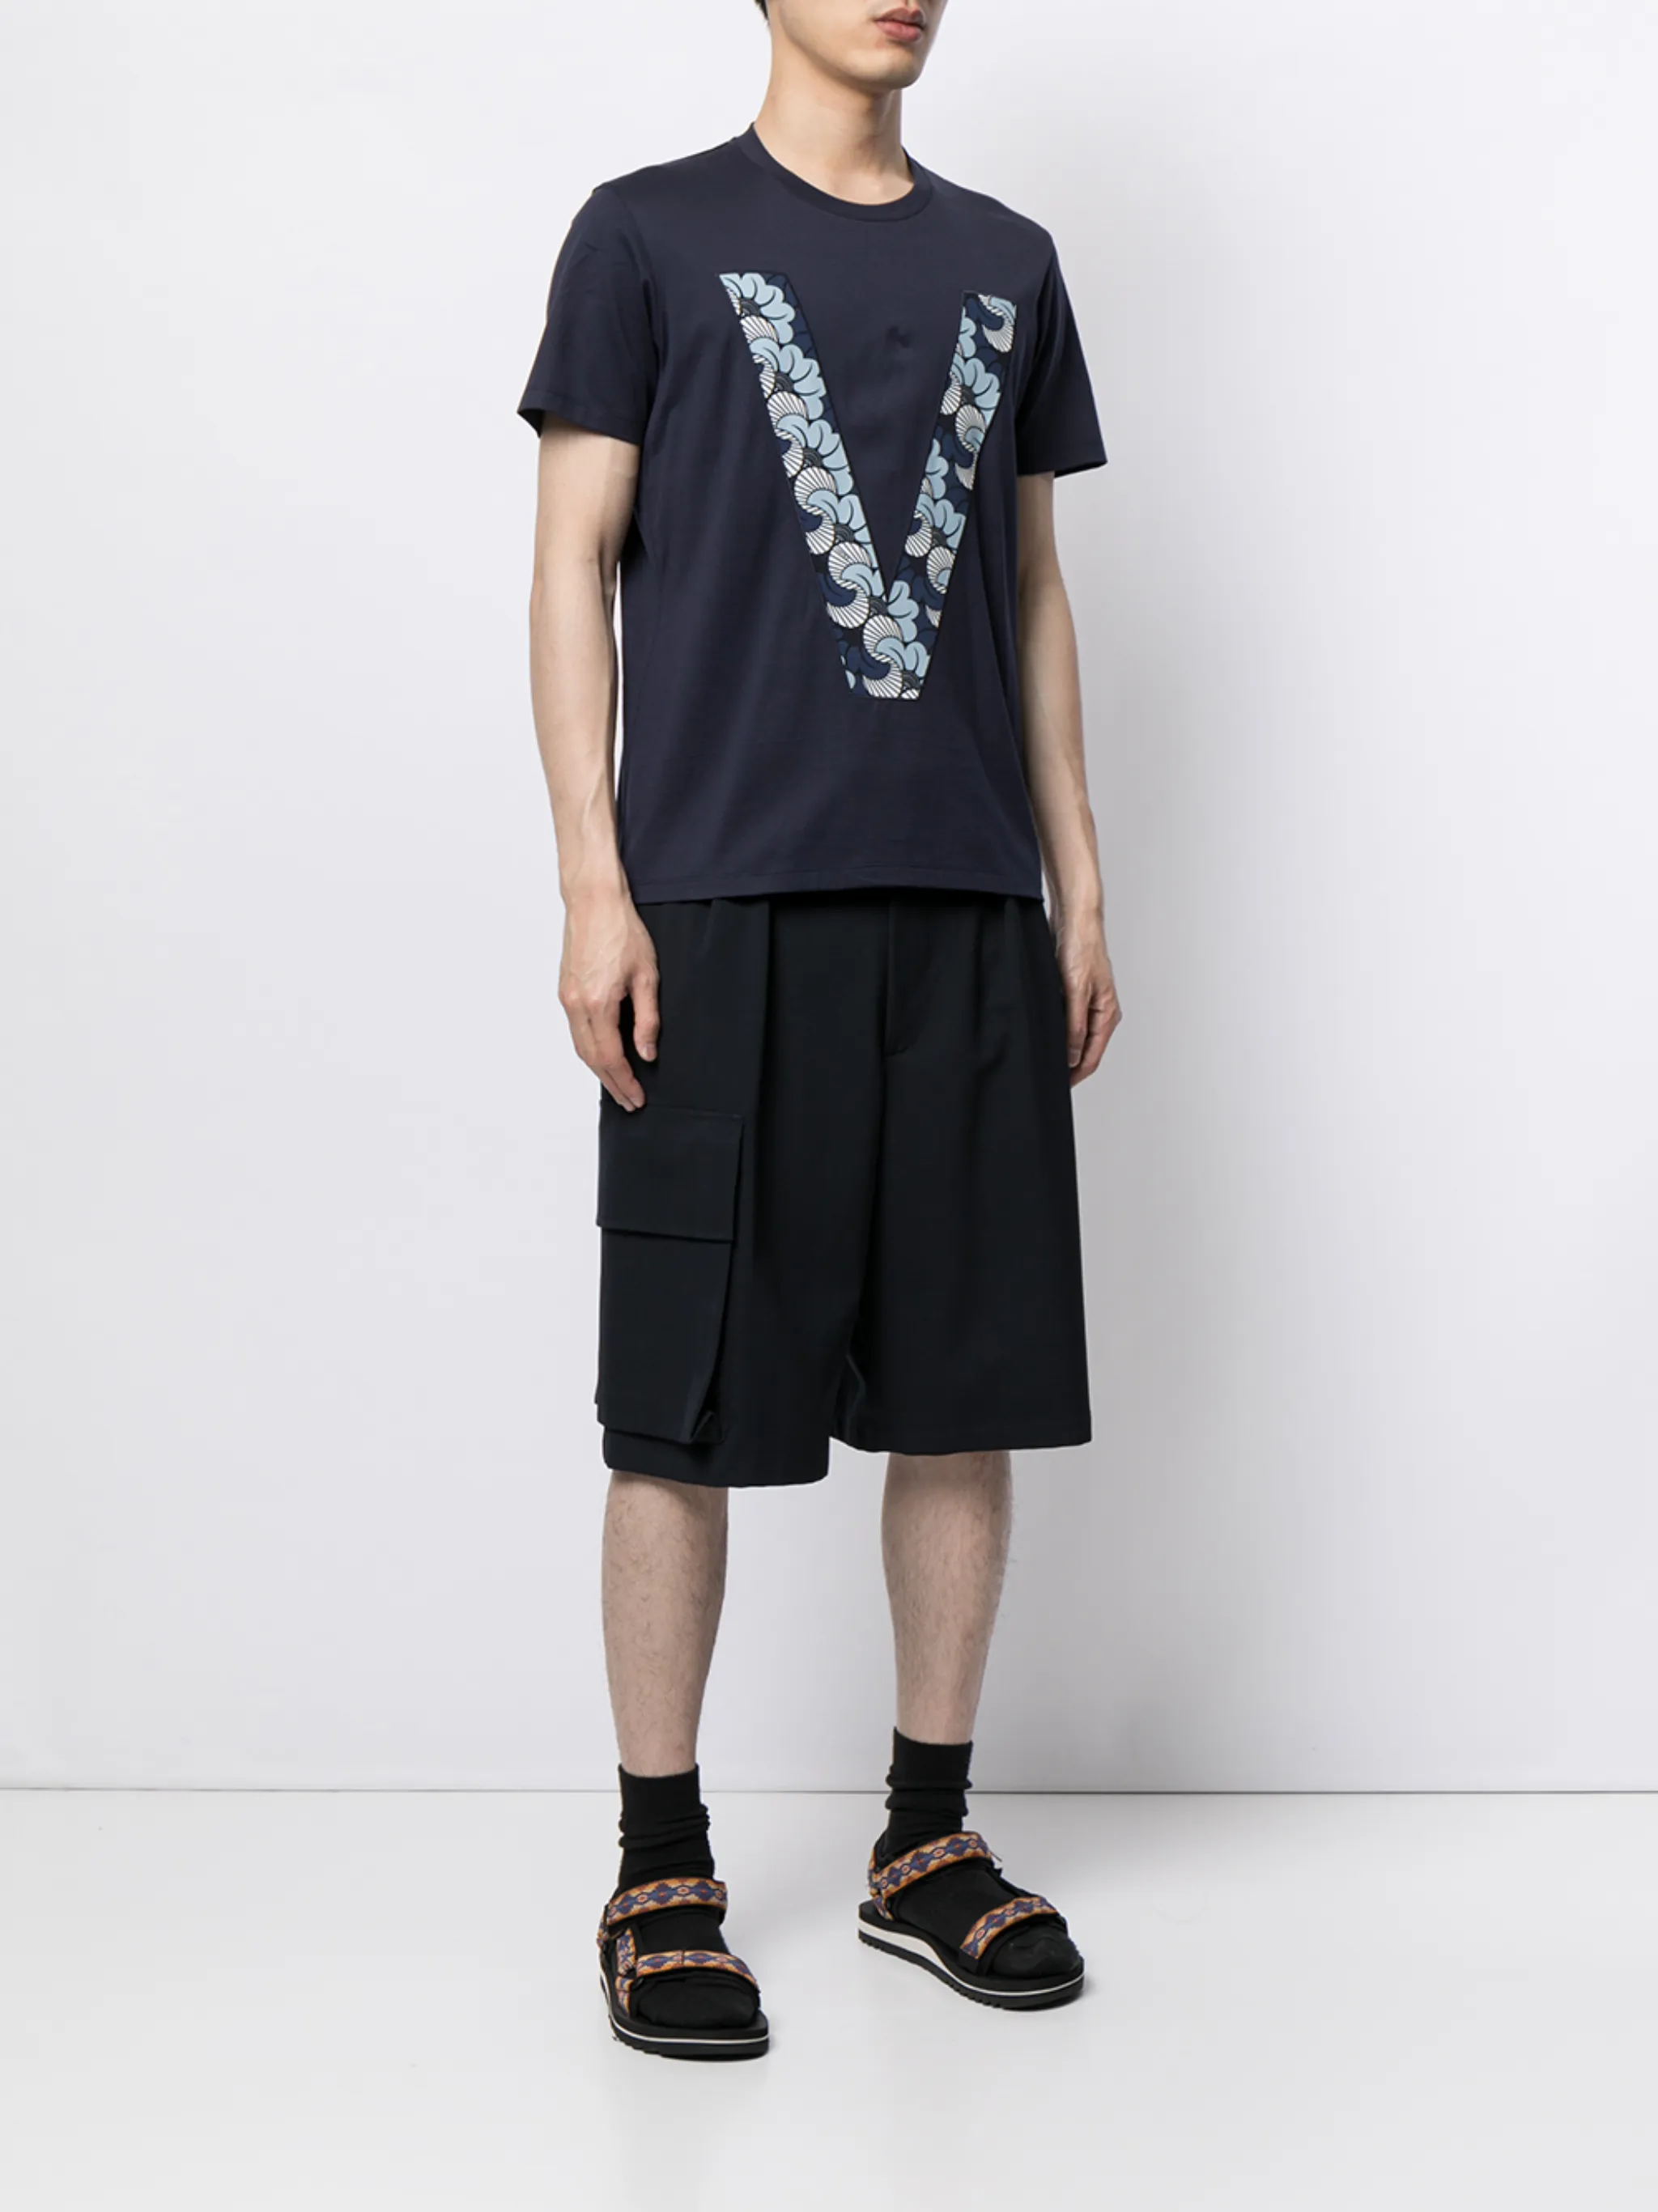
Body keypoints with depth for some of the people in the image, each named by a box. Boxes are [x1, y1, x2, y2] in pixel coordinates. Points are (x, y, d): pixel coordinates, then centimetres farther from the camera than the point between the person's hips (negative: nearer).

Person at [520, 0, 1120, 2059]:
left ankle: (927, 1836, 22)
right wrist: (594, 882, -8)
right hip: (726, 899, -4)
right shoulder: (650, 235, 5)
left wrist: (1077, 880, 12)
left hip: (969, 905, 4)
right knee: (688, 1411, -1)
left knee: (970, 1387, 7)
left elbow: (1032, 593, 18)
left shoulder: (1005, 261, 17)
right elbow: (575, 561, 0)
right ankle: (662, 1874, 13)